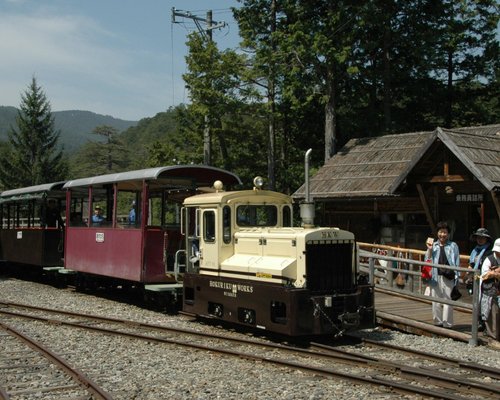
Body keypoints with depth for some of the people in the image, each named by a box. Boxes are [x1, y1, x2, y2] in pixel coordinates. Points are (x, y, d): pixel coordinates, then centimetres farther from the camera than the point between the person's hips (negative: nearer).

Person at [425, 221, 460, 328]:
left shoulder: (453, 246, 6)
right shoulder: (433, 245, 12)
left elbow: (457, 263, 4)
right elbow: (428, 261, 9)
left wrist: (456, 276, -4)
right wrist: (429, 250, -4)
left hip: (448, 277, -3)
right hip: (435, 276, 3)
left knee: (447, 301, -4)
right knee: (436, 301, 7)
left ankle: (447, 324, 2)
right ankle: (438, 322, 17)